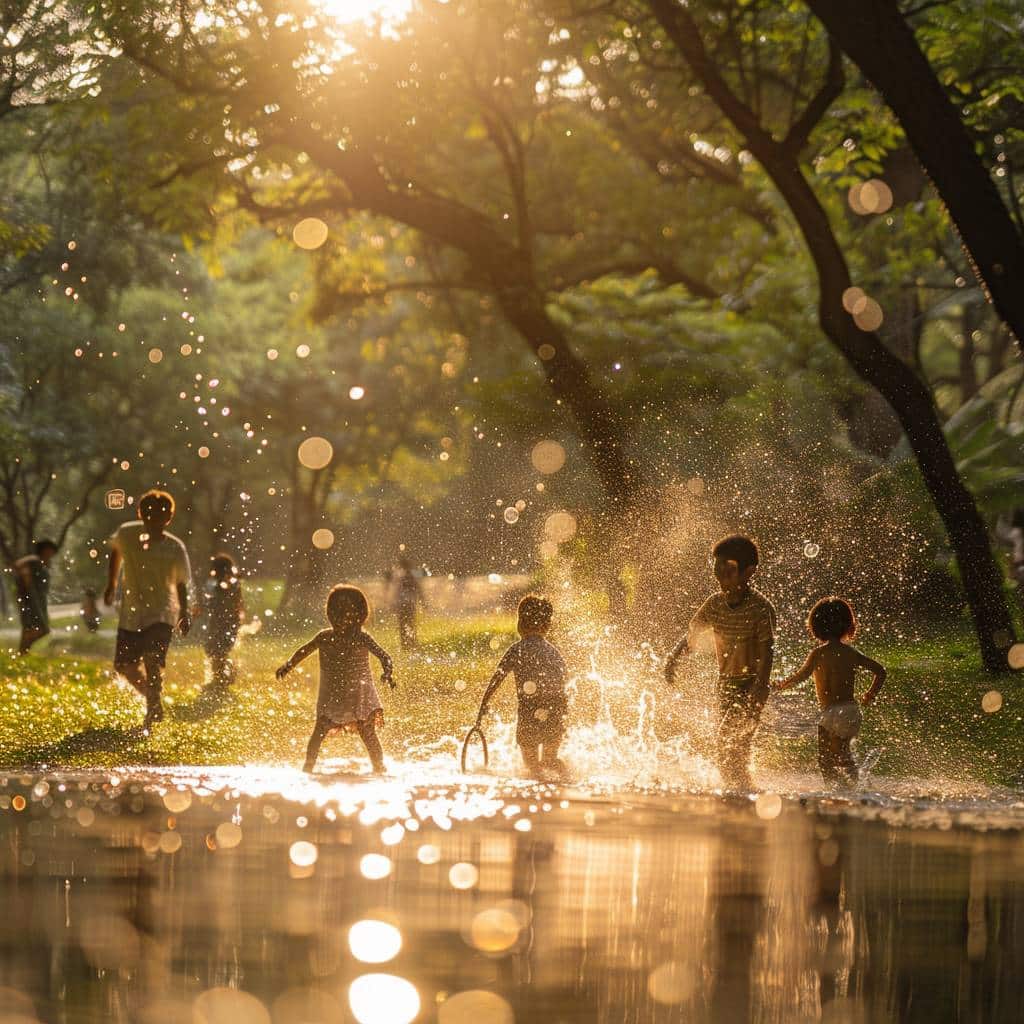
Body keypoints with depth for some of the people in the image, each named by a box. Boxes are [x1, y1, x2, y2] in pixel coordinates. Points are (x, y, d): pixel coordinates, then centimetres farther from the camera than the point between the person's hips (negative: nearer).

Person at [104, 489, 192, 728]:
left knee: (152, 659, -24)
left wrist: (184, 614, -8)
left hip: (162, 613, -4)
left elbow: (181, 584, 0)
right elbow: (115, 551, 16)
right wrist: (111, 584, 16)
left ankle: (153, 709, -6)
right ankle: (153, 698, 31)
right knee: (123, 666, 4)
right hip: (131, 612, 4)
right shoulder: (127, 534, -7)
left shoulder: (175, 548, -12)